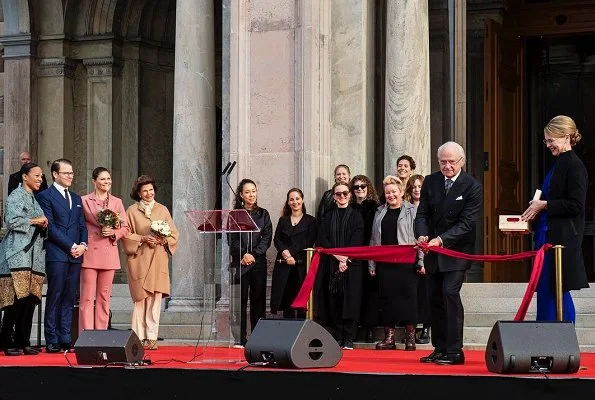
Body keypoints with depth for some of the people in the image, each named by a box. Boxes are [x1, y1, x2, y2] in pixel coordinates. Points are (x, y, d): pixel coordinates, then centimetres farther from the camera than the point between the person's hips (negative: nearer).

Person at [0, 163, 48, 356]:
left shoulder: (36, 200, 22)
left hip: (35, 256, 8)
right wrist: (34, 221, -5)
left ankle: (23, 342, 6)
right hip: (17, 255, -8)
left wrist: (43, 224, 6)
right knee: (17, 299, -12)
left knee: (30, 300, 2)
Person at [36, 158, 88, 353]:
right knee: (54, 298, -5)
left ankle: (65, 339, 5)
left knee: (69, 299, 4)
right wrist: (71, 246, -12)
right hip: (56, 255, -6)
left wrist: (83, 245, -1)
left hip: (75, 255, 6)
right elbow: (50, 227, -8)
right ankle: (52, 341, -4)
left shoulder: (76, 198, 21)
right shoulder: (45, 196, -1)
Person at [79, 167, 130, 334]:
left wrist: (113, 233, -7)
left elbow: (125, 228, 11)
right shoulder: (84, 201, 2)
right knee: (87, 297, -5)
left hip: (109, 254, 4)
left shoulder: (117, 202, 13)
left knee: (104, 298, 6)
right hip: (90, 253, -4)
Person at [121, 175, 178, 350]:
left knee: (155, 298, -5)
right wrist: (143, 239, -11)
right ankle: (139, 337, -2)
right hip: (139, 259, -2)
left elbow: (174, 234, 12)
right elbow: (126, 235, 3)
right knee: (140, 298, -5)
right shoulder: (132, 211, 7)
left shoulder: (162, 210, 13)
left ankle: (152, 337, -3)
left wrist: (163, 239, -7)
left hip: (158, 259, 2)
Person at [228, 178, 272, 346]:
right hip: (240, 263, -1)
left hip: (259, 262, 2)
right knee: (241, 300, -4)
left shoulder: (263, 214, 11)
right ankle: (240, 338, -2)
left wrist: (253, 254, -8)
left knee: (258, 299, 1)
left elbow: (267, 238, 3)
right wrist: (243, 254, -14)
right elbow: (232, 239, 0)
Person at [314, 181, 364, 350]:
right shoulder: (328, 217, 13)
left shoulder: (356, 216, 6)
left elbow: (357, 240, -4)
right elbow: (322, 240, 4)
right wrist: (337, 255, -10)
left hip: (352, 264, -2)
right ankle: (337, 338, 3)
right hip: (331, 264, 2)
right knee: (333, 301, -1)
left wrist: (346, 259, -14)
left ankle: (348, 339, -5)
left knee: (350, 299, -6)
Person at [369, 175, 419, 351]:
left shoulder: (411, 211, 2)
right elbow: (374, 239, 16)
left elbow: (418, 237, -2)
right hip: (384, 263, 4)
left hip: (406, 262, -4)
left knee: (408, 295, -5)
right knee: (387, 296, 2)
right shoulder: (380, 212, 16)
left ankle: (410, 336, 2)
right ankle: (389, 337, 7)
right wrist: (371, 264, 10)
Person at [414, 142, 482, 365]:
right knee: (434, 297, 9)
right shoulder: (430, 182, 3)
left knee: (450, 292, -18)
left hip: (457, 250, -6)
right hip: (432, 250, 6)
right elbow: (422, 214, 1)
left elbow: (466, 223, -17)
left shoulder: (472, 187, -12)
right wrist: (422, 235, -19)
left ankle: (454, 351, -15)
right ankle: (439, 349, 19)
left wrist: (442, 239, -28)